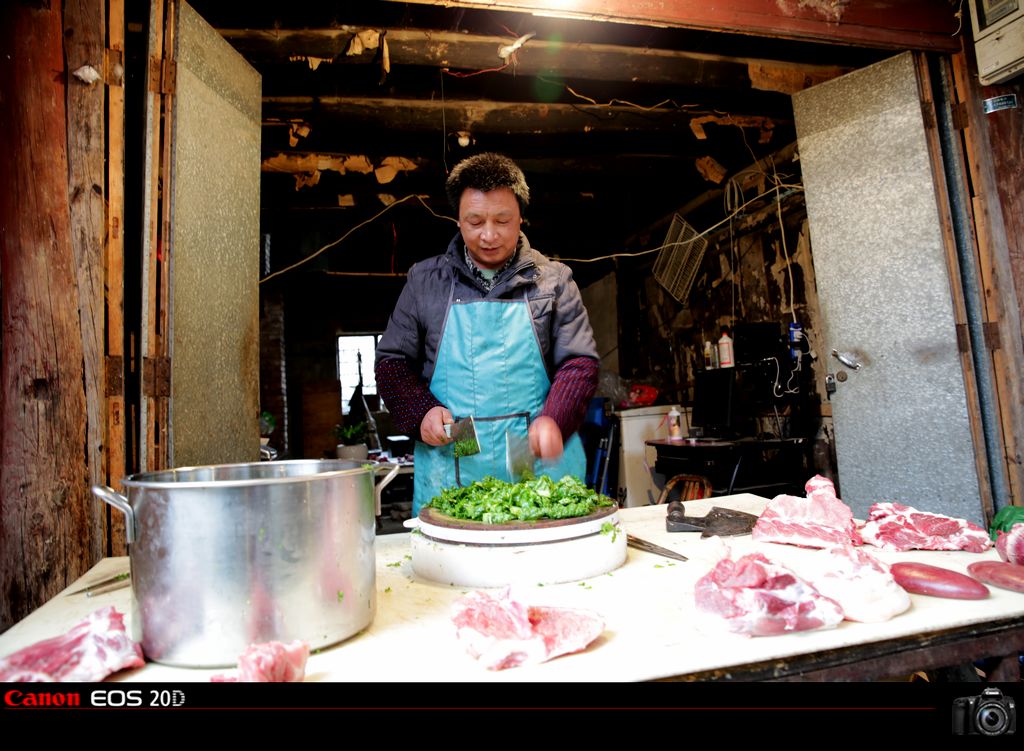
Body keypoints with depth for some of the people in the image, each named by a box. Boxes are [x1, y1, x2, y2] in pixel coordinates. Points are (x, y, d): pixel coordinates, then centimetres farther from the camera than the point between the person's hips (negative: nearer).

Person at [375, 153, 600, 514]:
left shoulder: (554, 280, 6)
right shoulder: (425, 280, 8)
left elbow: (579, 362, 3)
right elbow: (392, 361, 11)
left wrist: (553, 420, -15)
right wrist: (422, 412, -7)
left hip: (540, 460, 0)